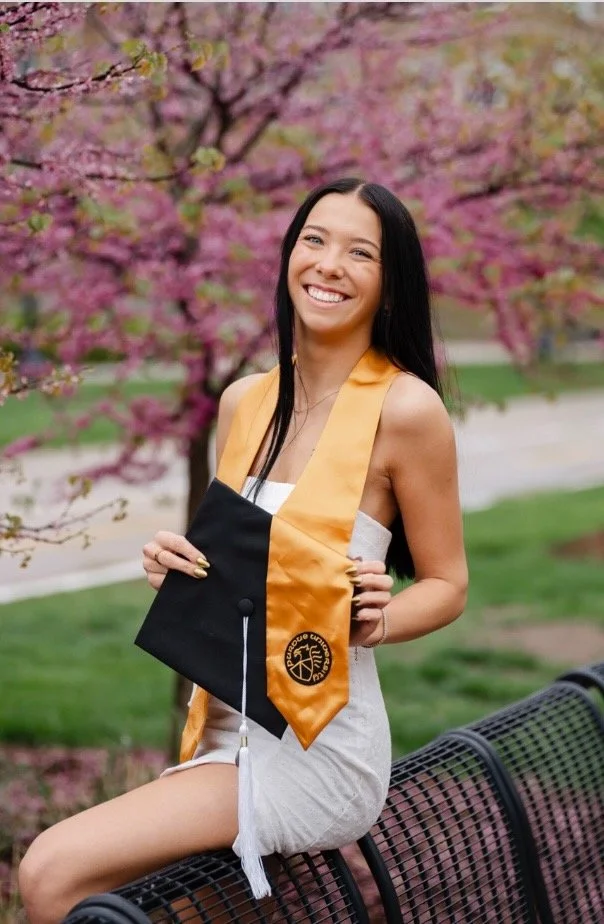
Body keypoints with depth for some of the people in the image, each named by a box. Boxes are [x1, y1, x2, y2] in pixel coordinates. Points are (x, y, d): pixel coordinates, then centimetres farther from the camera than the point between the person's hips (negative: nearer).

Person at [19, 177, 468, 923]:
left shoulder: (405, 408, -10)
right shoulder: (246, 401, 8)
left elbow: (446, 584, -2)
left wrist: (378, 620, -21)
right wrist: (174, 568, -2)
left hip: (321, 749, -6)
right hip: (227, 732, 6)